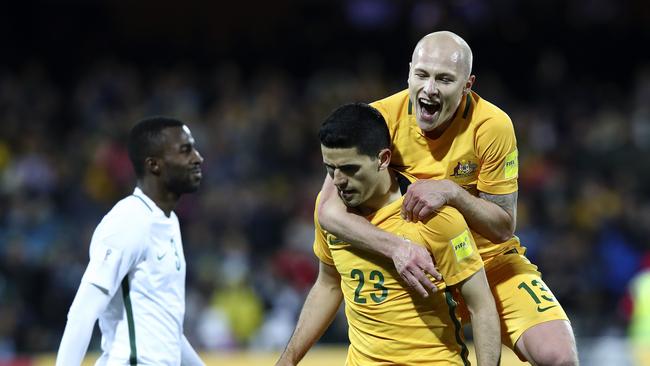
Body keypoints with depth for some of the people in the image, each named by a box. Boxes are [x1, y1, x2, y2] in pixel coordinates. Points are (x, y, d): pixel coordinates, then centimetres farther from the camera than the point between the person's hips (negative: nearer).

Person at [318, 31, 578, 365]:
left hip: (489, 259, -1)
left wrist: (452, 193, -32)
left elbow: (504, 227, -13)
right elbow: (329, 209, -23)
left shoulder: (491, 125, -17)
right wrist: (396, 247, -39)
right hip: (414, 266, 1)